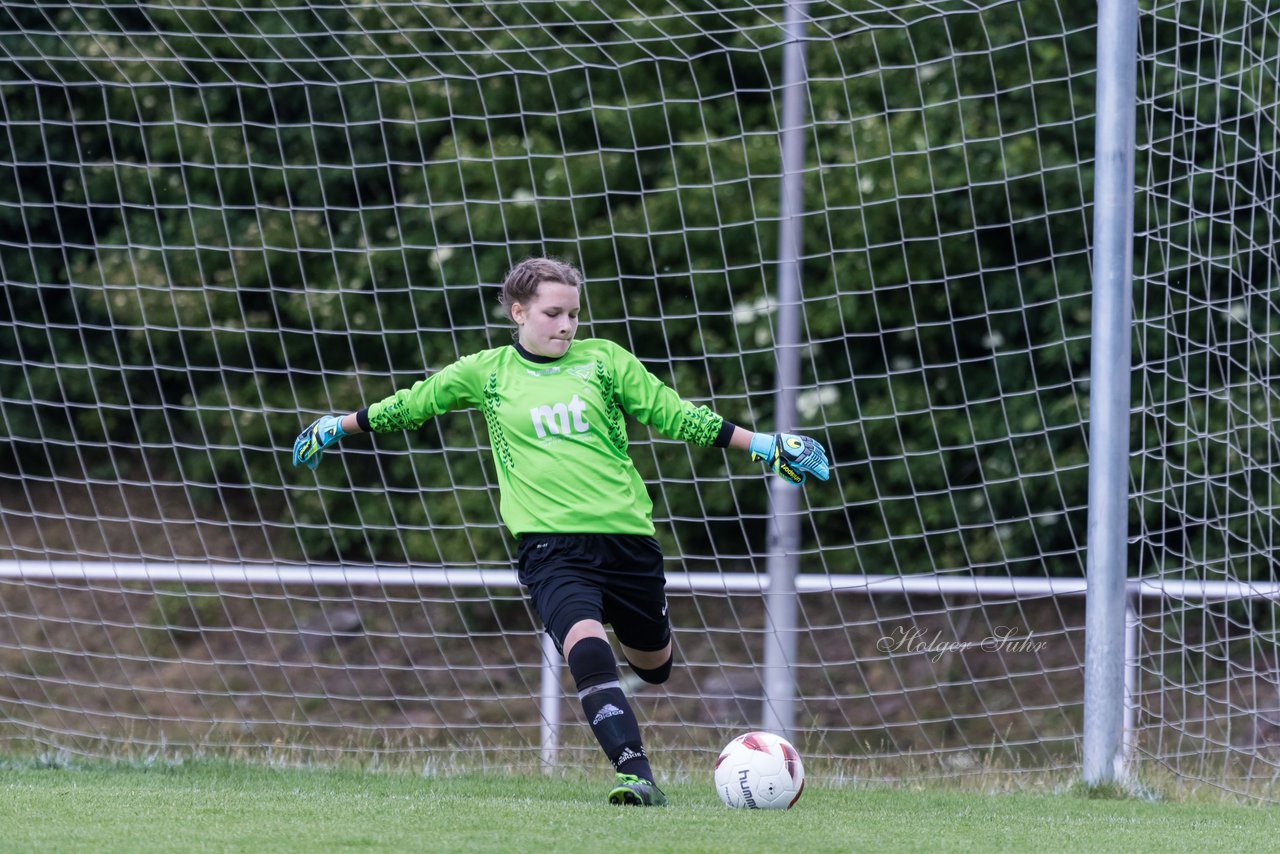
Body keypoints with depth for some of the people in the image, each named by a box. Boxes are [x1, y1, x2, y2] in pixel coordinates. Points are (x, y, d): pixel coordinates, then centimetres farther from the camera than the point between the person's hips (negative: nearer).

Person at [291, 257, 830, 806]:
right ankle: (635, 774, -33)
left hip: (626, 533, 3)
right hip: (551, 544, -3)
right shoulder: (486, 373, 9)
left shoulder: (603, 360, 9)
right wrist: (336, 427, 30)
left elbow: (675, 416, 12)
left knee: (653, 666, 12)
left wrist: (763, 445, 7)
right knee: (585, 642, -28)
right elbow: (410, 405, 23)